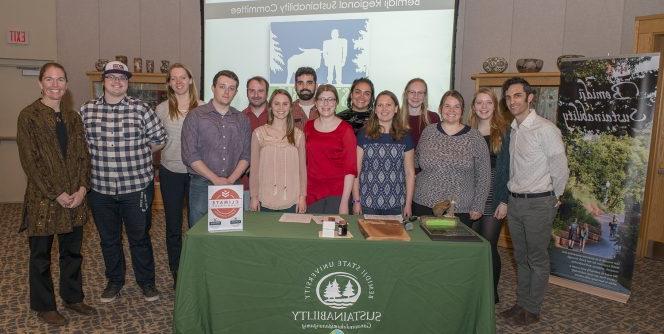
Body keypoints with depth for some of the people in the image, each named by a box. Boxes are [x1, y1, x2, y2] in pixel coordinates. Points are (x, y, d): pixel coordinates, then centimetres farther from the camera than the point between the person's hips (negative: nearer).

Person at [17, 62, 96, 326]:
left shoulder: (72, 116, 8)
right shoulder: (28, 116, -8)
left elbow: (83, 154, 6)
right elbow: (30, 160, -12)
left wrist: (82, 188, -6)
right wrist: (57, 194, -15)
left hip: (75, 197, 5)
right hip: (43, 199, -5)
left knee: (72, 251, 16)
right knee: (41, 254, 10)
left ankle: (73, 297, 32)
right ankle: (44, 306, 26)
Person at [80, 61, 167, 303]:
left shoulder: (141, 109, -3)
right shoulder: (86, 110, 3)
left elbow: (159, 139, 3)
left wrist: (137, 155, 6)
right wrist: (99, 156, 6)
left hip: (137, 186, -2)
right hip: (100, 189, 2)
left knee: (140, 237, 10)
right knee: (108, 238, 16)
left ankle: (146, 281, 28)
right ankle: (114, 281, 35)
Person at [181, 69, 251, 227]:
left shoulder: (242, 119, 10)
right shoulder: (195, 116, -1)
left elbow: (246, 155, 7)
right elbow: (189, 156, -8)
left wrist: (231, 180, -8)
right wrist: (216, 179, -12)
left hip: (232, 186, 3)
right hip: (202, 185, -2)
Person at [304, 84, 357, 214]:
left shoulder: (345, 129, -5)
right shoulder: (309, 126, 8)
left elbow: (350, 169, -8)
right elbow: (305, 161, 13)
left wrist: (345, 201, -13)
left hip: (337, 195, -3)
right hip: (312, 193, 3)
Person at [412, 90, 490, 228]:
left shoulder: (475, 137, 0)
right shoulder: (428, 132, 5)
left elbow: (483, 176, 2)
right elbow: (416, 161, 16)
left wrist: (478, 206, -1)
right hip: (424, 205, 1)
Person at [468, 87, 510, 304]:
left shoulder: (504, 133, -1)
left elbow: (508, 169, -5)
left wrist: (505, 201, -10)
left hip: (494, 199, -3)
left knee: (489, 247, -1)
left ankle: (492, 294, 17)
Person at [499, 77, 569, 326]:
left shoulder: (545, 129, -15)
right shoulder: (513, 130, 8)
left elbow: (560, 170, -11)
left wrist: (553, 198, 0)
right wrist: (511, 197, 12)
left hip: (538, 203, -7)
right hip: (515, 201, 7)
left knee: (537, 260, 6)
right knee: (521, 258, 17)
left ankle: (532, 310, 19)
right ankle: (521, 303, 29)